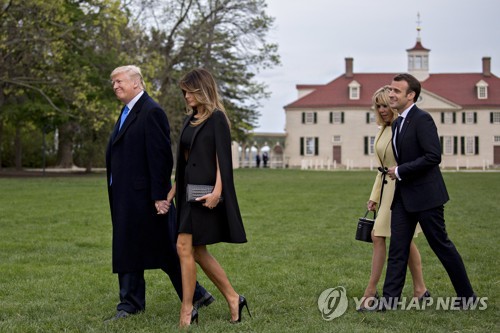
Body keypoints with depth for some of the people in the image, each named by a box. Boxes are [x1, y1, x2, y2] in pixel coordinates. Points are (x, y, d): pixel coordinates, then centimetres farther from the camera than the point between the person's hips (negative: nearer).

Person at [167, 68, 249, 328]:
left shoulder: (216, 118, -6)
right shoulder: (190, 120, 16)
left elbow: (222, 157, -14)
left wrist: (217, 190, -23)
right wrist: (173, 191, 16)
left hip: (205, 192, -8)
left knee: (185, 247, -10)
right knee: (197, 252, 8)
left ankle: (187, 310, -2)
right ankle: (233, 299, 17)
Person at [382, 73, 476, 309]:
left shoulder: (422, 119, -14)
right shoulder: (397, 124, 14)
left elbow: (433, 156, -23)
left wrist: (400, 171, -17)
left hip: (425, 195, -8)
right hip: (403, 196, 8)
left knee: (441, 244, 1)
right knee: (397, 247, 3)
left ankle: (467, 296, 15)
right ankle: (390, 299, 4)